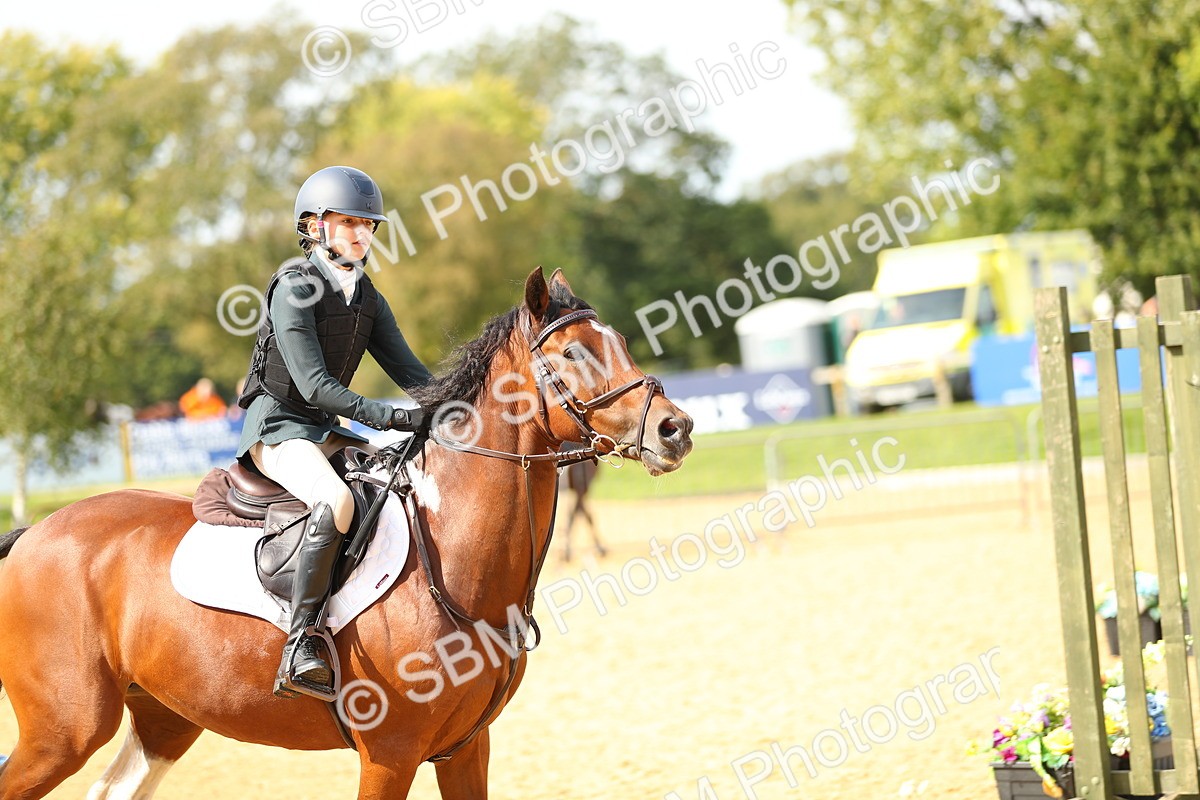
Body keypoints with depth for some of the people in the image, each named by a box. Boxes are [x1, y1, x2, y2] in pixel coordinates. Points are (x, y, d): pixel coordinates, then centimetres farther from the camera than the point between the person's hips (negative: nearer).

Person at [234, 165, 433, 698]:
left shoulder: (368, 298, 11)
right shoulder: (295, 288, -13)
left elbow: (408, 370, 9)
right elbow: (314, 383, -20)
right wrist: (389, 417, -27)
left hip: (326, 430, 9)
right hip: (277, 427, -9)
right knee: (336, 500, -36)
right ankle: (299, 645, -35)